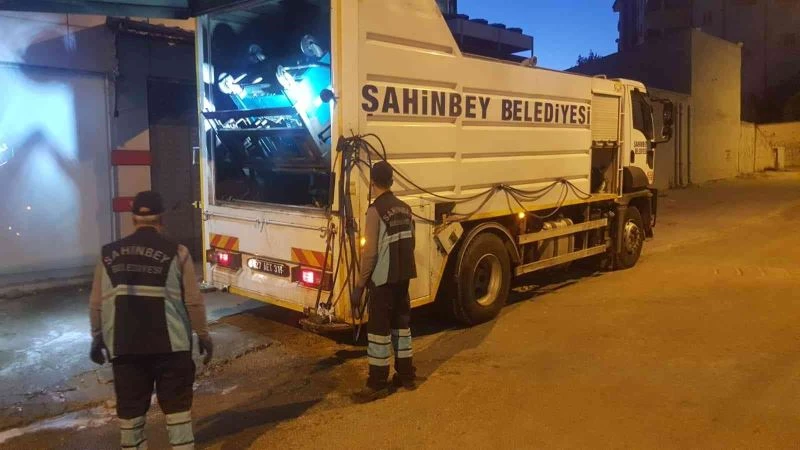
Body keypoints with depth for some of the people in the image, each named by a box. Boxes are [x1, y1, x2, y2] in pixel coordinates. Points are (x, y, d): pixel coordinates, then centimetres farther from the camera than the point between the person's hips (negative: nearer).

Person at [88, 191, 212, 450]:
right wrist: (203, 336, 5)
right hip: (170, 345, -2)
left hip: (123, 346, 3)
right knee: (177, 406, 9)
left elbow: (96, 305, 6)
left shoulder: (109, 255, 3)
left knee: (129, 409, 15)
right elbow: (193, 301, -7)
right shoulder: (176, 253, -7)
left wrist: (97, 339, 20)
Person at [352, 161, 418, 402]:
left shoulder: (375, 210, -15)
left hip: (383, 279, -7)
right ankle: (406, 376, 25)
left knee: (379, 330, -1)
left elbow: (370, 252, -17)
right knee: (401, 324, 16)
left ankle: (377, 384, 5)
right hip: (403, 276, 7)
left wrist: (360, 284, -11)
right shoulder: (405, 208, 7)